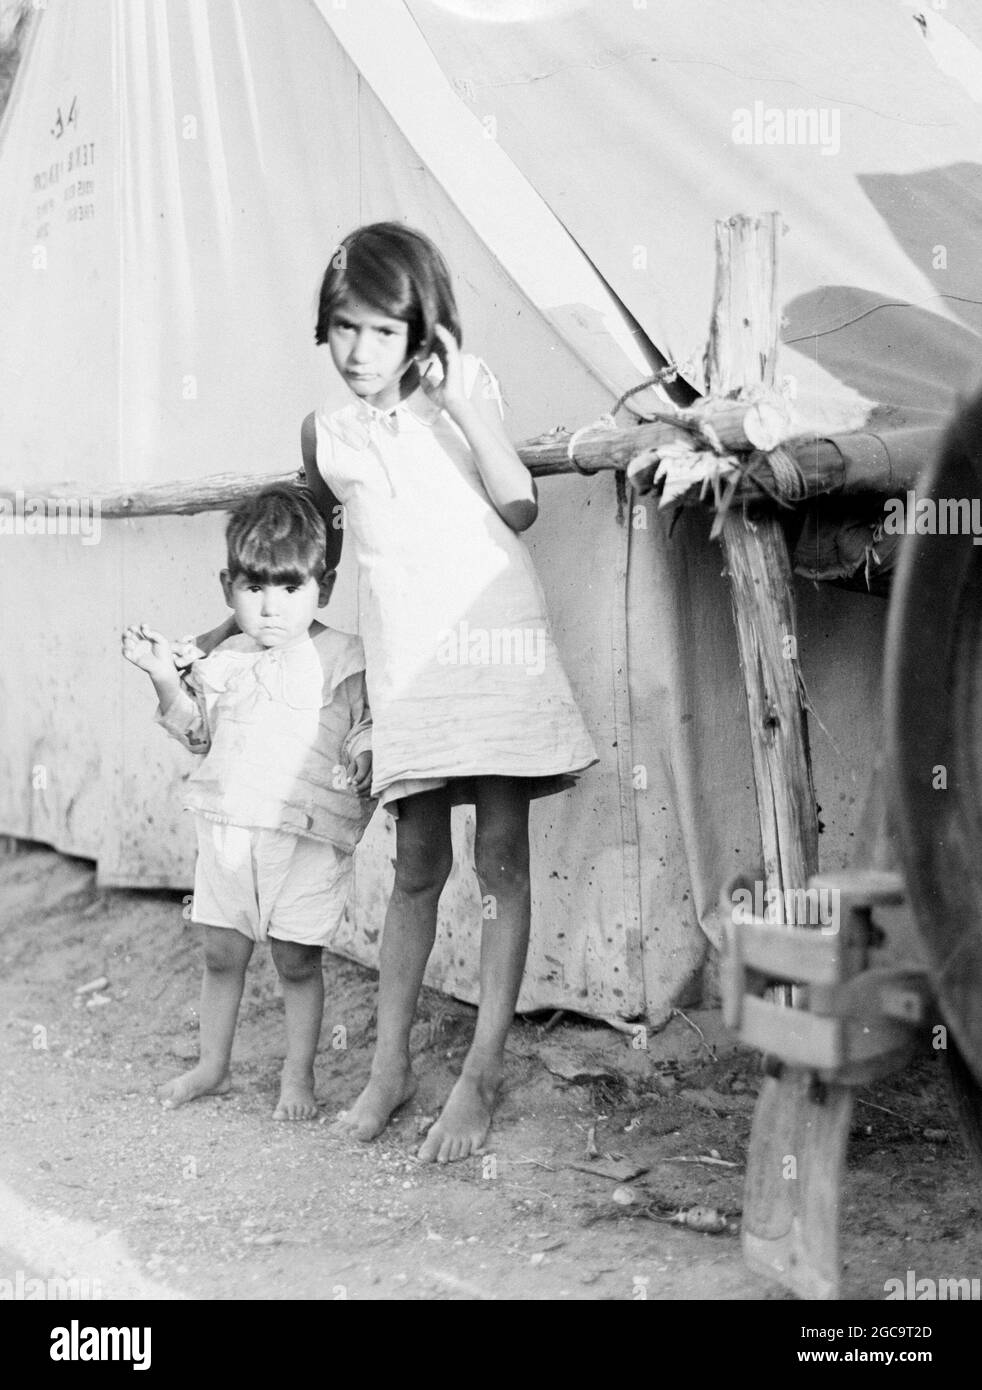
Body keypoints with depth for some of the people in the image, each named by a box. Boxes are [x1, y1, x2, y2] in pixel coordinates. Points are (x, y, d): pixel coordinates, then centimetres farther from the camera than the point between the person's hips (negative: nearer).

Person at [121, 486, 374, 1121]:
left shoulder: (344, 660, -4)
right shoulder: (224, 661, 9)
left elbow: (371, 723, -2)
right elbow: (198, 731, 14)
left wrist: (365, 754, -22)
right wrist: (167, 678, 2)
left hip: (308, 834, -4)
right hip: (229, 825, 4)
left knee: (298, 960, 3)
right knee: (222, 953, 13)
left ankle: (299, 1076, 19)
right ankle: (213, 1065, 30)